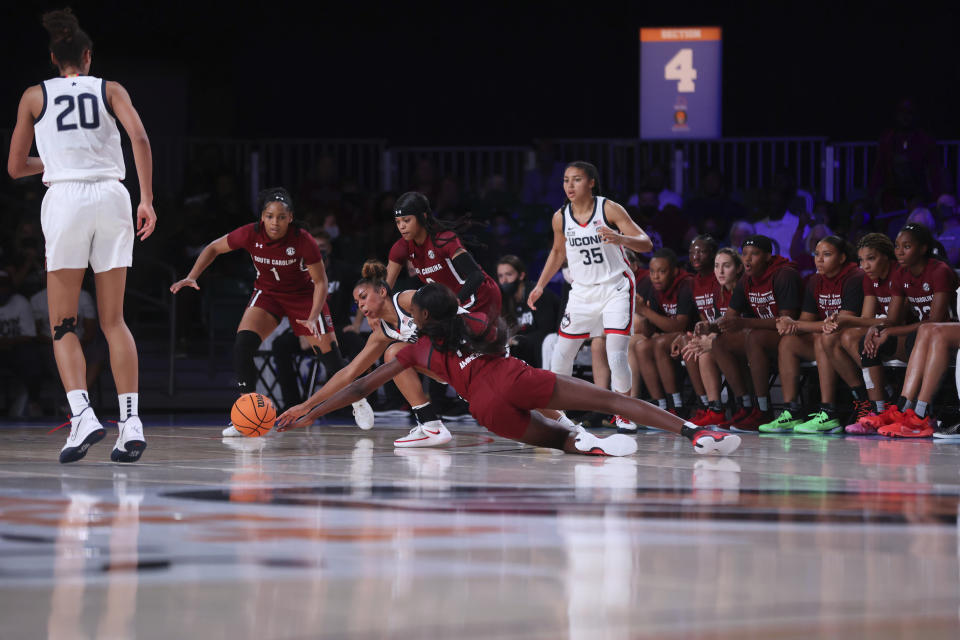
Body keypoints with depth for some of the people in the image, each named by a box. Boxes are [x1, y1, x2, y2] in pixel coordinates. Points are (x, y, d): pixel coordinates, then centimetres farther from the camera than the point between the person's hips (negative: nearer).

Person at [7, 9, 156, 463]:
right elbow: (139, 138, -5)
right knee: (114, 320, 8)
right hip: (112, 196, 2)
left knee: (63, 324, 4)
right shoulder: (110, 89, 12)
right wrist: (147, 200, -4)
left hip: (66, 199, -2)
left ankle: (82, 416, -16)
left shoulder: (35, 96, 10)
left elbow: (16, 166, 12)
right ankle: (131, 421, -4)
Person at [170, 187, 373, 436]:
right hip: (267, 292, 2)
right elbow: (213, 248, -7)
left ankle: (358, 402, 23)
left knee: (327, 352, -5)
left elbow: (320, 282, -18)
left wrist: (313, 317, -30)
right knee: (243, 343, -20)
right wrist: (192, 277, -19)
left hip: (303, 294, -2)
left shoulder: (303, 241, -28)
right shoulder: (251, 234, -23)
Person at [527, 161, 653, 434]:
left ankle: (623, 413, 2)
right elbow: (558, 252, 19)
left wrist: (621, 239, -36)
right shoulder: (561, 217, -1)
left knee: (616, 355, -15)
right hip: (583, 291, 4)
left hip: (616, 288, -4)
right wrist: (540, 285, 12)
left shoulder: (609, 209, -13)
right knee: (561, 355, 1)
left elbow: (646, 243, -16)